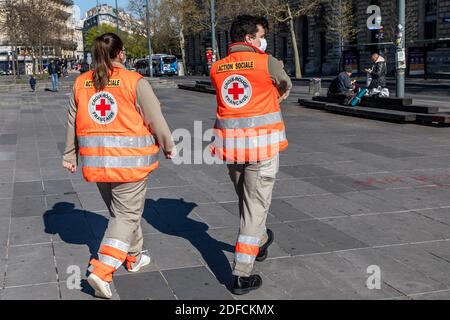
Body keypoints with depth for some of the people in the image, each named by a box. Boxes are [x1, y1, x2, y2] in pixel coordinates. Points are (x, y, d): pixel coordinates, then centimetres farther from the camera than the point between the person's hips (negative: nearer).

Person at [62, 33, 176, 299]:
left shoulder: (81, 83, 4)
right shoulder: (135, 82, -11)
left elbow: (73, 123, 12)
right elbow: (156, 120, -8)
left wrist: (70, 155, 23)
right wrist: (169, 147, 8)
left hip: (97, 161, 6)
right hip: (129, 160, -5)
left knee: (120, 210, 21)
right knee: (127, 214, 4)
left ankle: (135, 257, 37)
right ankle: (102, 271, -6)